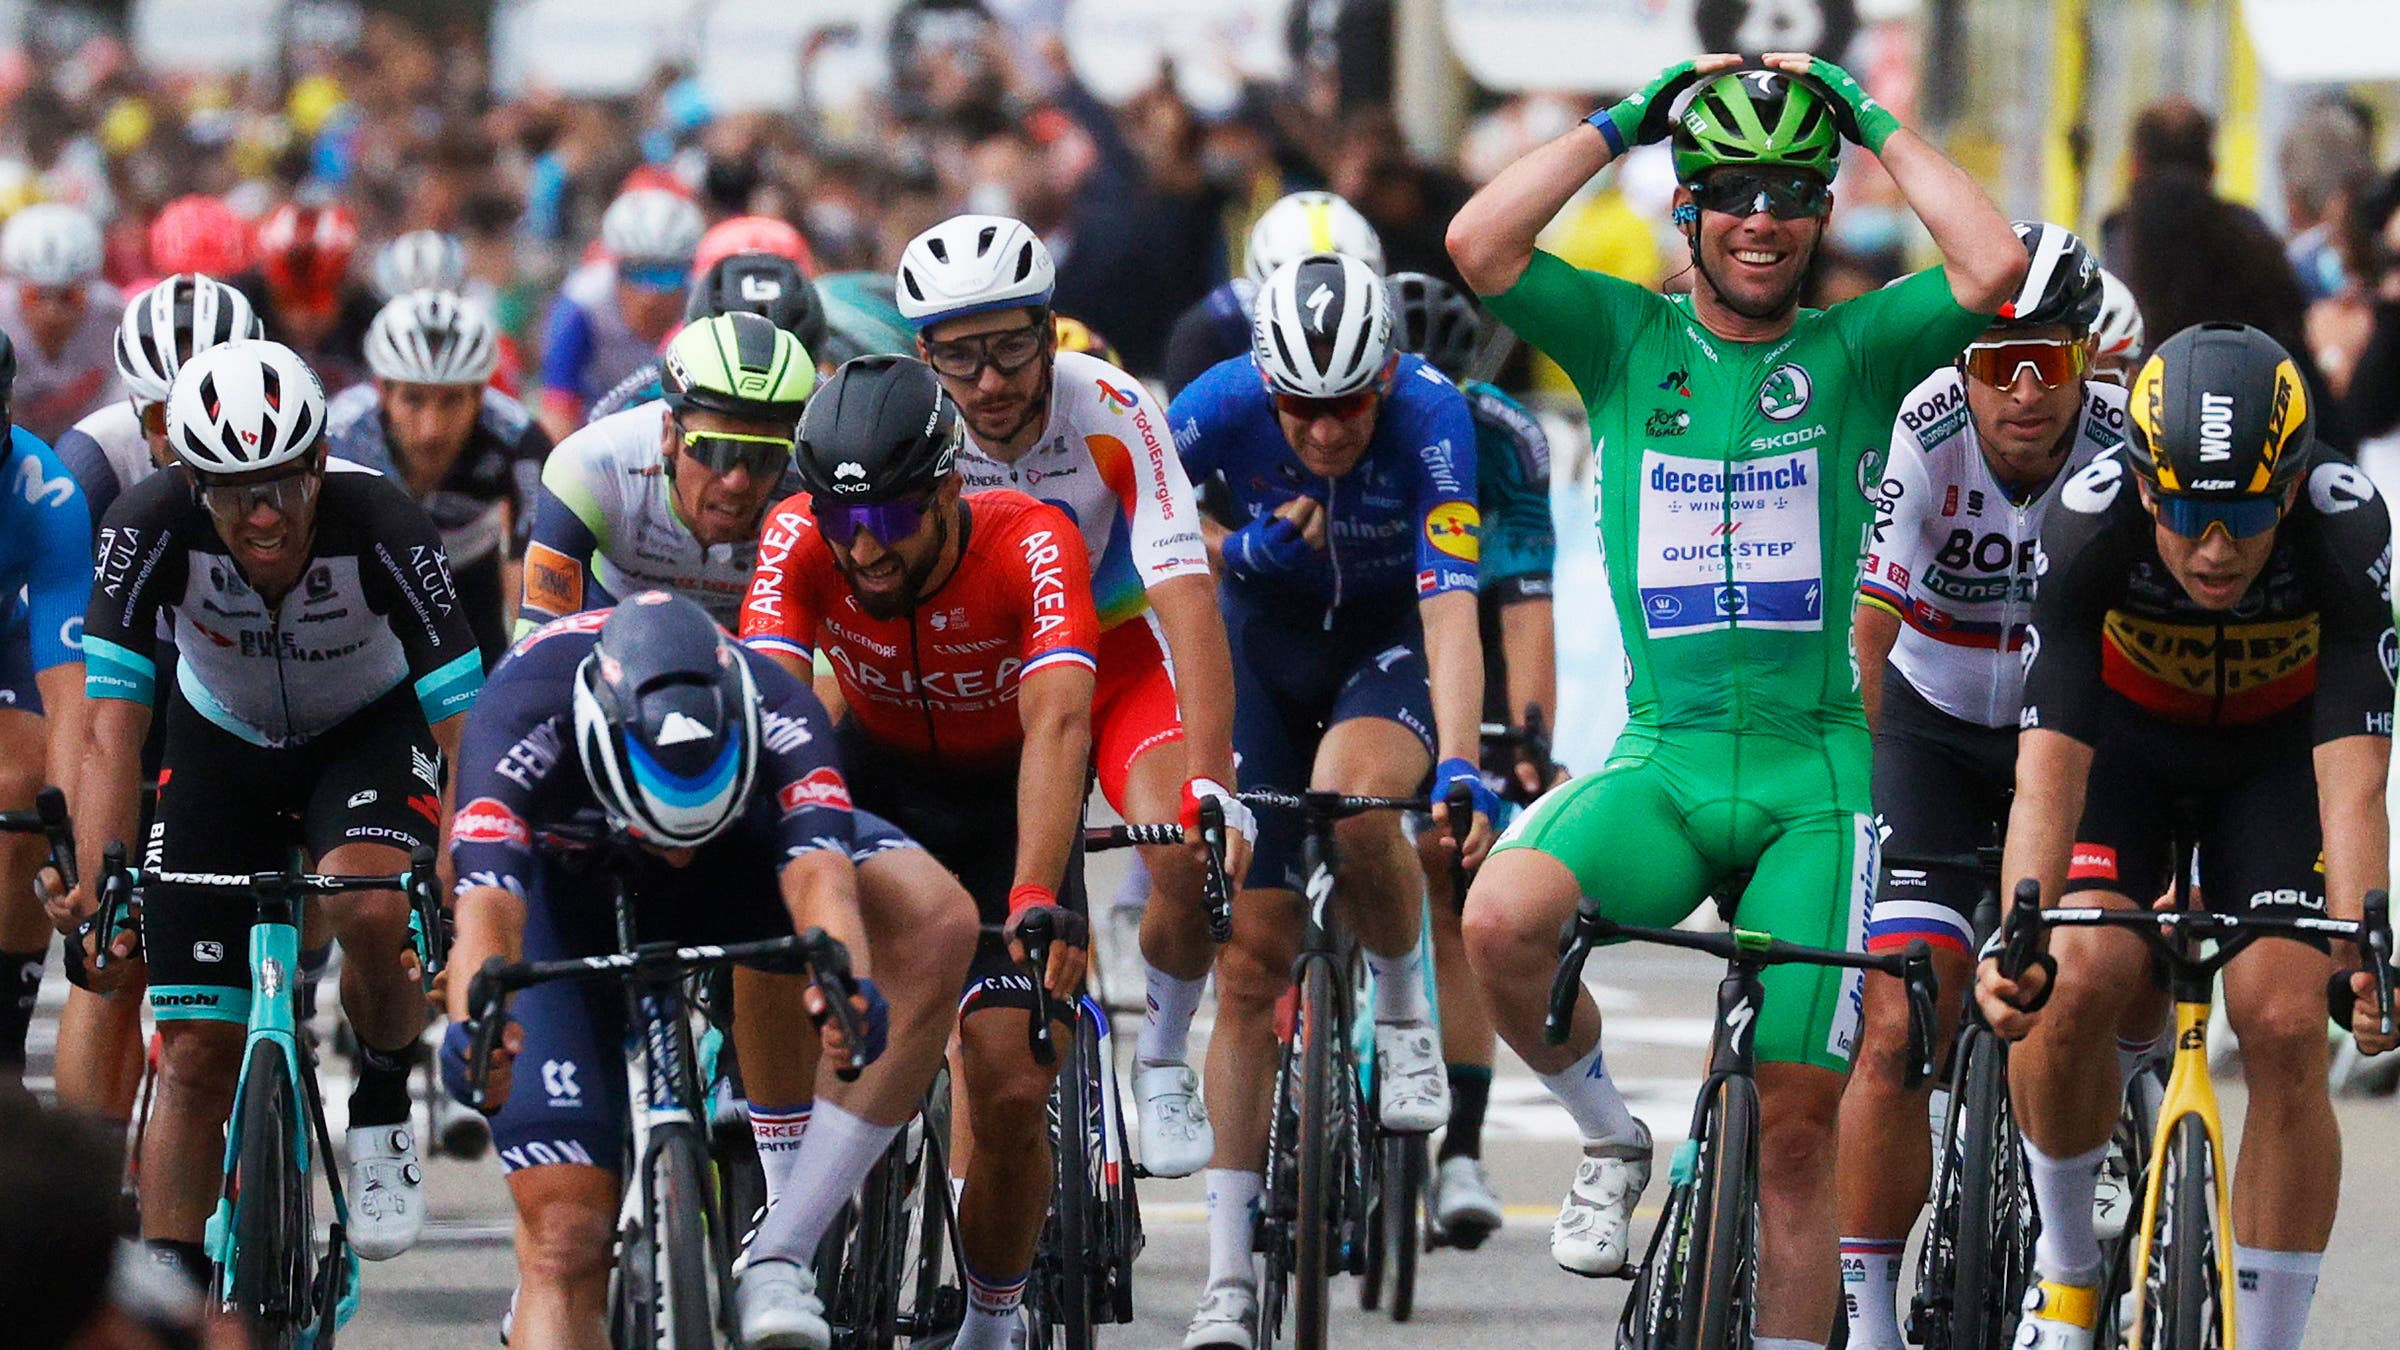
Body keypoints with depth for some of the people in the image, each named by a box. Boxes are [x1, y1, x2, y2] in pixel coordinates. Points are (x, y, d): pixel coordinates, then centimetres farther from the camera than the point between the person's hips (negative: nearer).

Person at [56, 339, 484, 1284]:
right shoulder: (151, 529, -30)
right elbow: (112, 729, -30)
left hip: (371, 730, -1)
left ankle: (382, 1109, -4)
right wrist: (97, 886, -42)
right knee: (196, 1054, -4)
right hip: (221, 739, 1)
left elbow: (465, 727, -32)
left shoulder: (380, 525, -33)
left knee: (368, 911, -33)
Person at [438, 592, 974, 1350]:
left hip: (732, 875, 1)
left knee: (936, 924, -32)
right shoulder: (522, 721, -39)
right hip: (567, 895, -1)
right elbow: (489, 905, -50)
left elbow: (818, 873, -49)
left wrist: (849, 982, -71)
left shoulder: (775, 717, -35)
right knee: (566, 1245, -17)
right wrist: (473, 1023, -72)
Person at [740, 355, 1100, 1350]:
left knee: (1011, 1091, -11)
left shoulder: (1029, 547, -33)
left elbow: (1057, 724, -45)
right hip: (880, 772, 2)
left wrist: (1036, 898, -59)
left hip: (1007, 793, -2)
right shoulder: (799, 541, -26)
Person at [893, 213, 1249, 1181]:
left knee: (1192, 863, -26)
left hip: (1115, 656, -2)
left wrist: (1211, 786, -46)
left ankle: (1161, 1062, 1)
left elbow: (1187, 601, -35)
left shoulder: (1114, 413, -29)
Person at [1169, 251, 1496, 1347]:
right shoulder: (1225, 404, -25)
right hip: (1266, 640, 2)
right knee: (1251, 955, -5)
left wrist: (1460, 765, -48)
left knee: (1355, 800, -37)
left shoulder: (1431, 417, -30)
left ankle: (1403, 1009, -5)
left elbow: (1452, 608, -37)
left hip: (1392, 638, -2)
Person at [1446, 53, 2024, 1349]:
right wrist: (1622, 121, -3)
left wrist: (1876, 124, -4)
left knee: (1800, 1121, -3)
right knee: (1503, 920, -29)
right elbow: (1478, 243, -10)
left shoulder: (1855, 353, 4)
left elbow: (1996, 269, -14)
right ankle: (1611, 1136, -1)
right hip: (1661, 757, 0)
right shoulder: (1627, 340, 6)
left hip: (1817, 768, 0)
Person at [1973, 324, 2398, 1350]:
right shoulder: (2087, 524, -34)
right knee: (2079, 983, -22)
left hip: (2279, 745, 0)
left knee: (2284, 1028, -16)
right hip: (2125, 733, 0)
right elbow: (2048, 771, -38)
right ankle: (2065, 1265, 3)